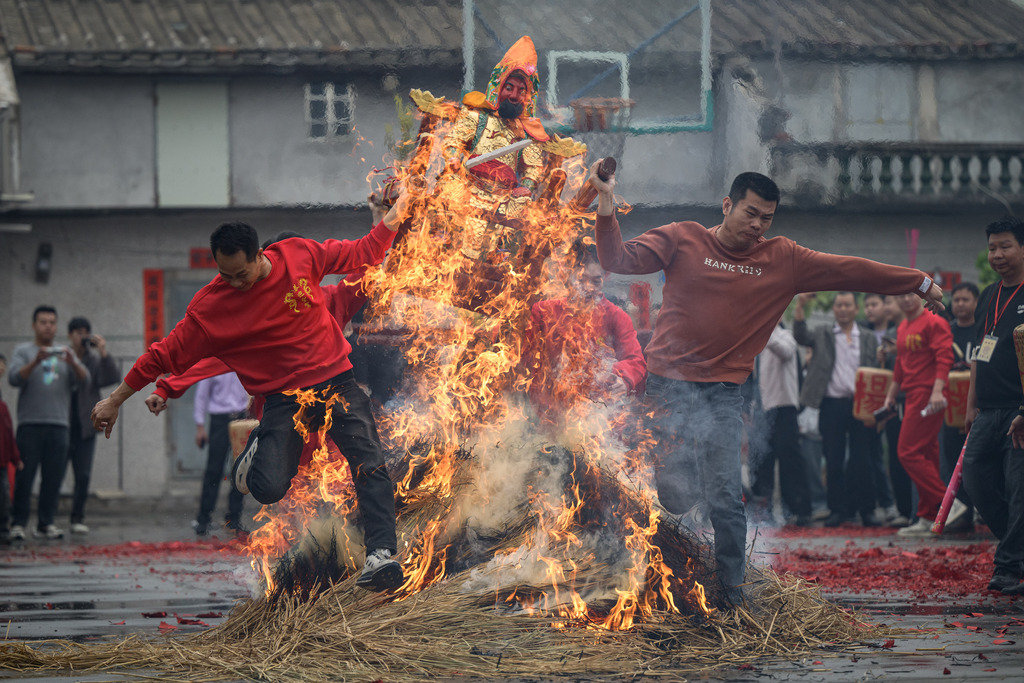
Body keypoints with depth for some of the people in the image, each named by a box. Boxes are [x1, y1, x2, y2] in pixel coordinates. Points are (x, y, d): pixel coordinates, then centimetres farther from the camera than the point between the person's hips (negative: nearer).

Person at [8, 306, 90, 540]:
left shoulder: (65, 353, 18)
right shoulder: (23, 351, 9)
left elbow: (84, 381, 6)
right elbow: (14, 378, -7)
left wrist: (72, 363, -14)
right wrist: (36, 362, -23)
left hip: (58, 424, 3)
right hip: (30, 423, -3)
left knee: (53, 477, -1)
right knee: (25, 475, -6)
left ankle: (45, 524, 3)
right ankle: (18, 523, -4)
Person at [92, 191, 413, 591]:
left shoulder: (299, 255, -3)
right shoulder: (209, 307, -8)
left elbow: (360, 256, 11)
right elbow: (165, 354, -1)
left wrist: (391, 221, 0)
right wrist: (115, 401, 3)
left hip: (335, 381, 1)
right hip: (283, 398, -1)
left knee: (369, 464, -21)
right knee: (269, 490, -20)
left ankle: (380, 554, -24)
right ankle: (259, 449, 14)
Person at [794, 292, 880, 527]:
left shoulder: (868, 339, 12)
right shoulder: (823, 335, 9)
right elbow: (801, 336, -10)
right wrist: (800, 306, -23)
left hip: (860, 404, 0)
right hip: (832, 404, 0)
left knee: (862, 461, 1)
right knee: (833, 461, 1)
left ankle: (867, 510, 8)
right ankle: (838, 510, 7)